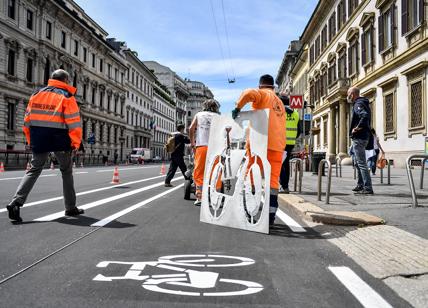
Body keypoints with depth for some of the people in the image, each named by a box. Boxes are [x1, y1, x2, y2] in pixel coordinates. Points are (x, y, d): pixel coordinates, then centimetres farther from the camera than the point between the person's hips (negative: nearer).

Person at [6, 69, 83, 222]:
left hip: (39, 140, 4)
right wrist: (76, 143, -3)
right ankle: (70, 208, 16)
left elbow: (27, 120, 12)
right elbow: (74, 123, -11)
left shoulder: (37, 94, 12)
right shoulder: (66, 96, -4)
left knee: (34, 170, 11)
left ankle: (16, 202, -8)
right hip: (60, 141, -4)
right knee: (67, 172, 11)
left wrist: (31, 141, 19)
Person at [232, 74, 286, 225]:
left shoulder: (263, 94, 5)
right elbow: (279, 125, 20)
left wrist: (238, 107, -8)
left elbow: (248, 93, -18)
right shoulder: (279, 102, 25)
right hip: (278, 145, 6)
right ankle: (271, 214, 6)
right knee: (273, 180, 7)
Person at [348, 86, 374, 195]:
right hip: (360, 137, 11)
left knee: (361, 163, -9)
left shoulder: (358, 104, -15)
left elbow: (365, 115, -33)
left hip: (359, 138, -11)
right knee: (358, 163, 19)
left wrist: (357, 128, -24)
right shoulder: (362, 103, 17)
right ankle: (360, 185, 28)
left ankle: (368, 188, -7)